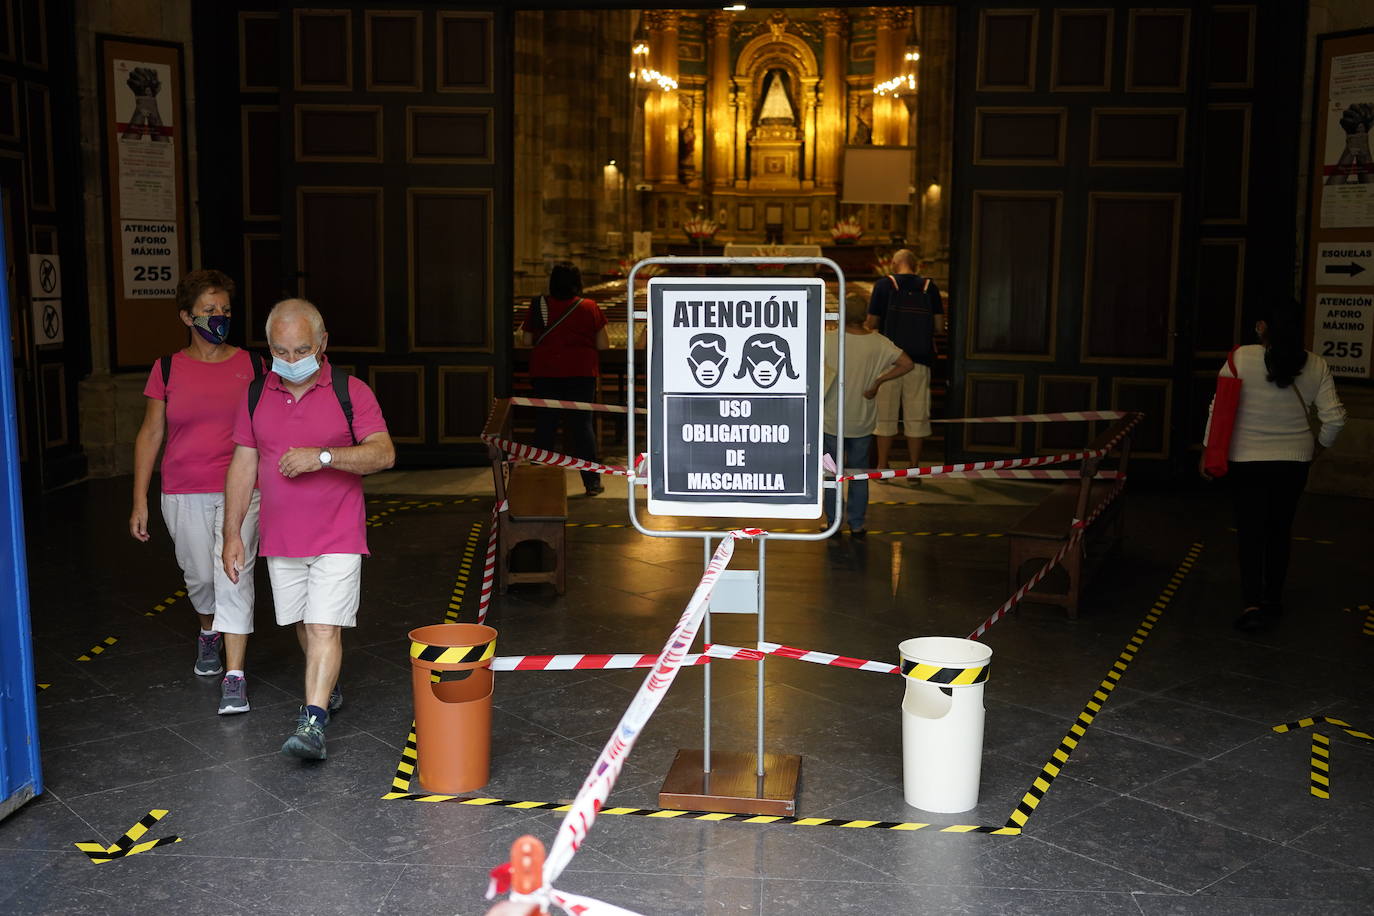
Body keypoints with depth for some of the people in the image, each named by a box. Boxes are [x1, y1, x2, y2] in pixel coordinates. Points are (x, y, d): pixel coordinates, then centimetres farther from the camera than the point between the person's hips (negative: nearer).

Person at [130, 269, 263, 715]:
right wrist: (140, 501, 2)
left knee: (234, 576, -10)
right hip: (185, 494, 1)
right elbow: (150, 434, 6)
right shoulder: (168, 369, 2)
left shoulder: (251, 365, 2)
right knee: (200, 575, 11)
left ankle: (234, 678, -8)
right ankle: (210, 630, 45)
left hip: (240, 489, -1)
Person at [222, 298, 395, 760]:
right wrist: (232, 534, 4)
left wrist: (322, 456, -25)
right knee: (302, 625, 15)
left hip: (337, 537, -4)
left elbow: (383, 453, -14)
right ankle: (328, 686, 38)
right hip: (280, 539, 4)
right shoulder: (255, 396, 5)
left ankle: (312, 722, -12)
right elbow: (242, 466, 7)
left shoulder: (350, 392, -7)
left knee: (324, 627, -11)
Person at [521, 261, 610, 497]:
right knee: (581, 424, 4)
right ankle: (592, 482, 6)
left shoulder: (538, 306, -3)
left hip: (545, 373, 1)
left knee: (545, 424, 9)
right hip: (581, 373, -1)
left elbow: (526, 341, 2)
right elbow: (603, 345, -2)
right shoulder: (590, 308, -5)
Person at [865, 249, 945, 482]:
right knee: (916, 417, 7)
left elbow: (871, 323, -3)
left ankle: (883, 468, 13)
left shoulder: (884, 285, -3)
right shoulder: (929, 287, 3)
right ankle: (914, 471, 10)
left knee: (885, 415, 8)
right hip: (920, 360, 1)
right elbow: (939, 327, 2)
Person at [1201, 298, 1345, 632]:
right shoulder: (1316, 366, -4)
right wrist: (1319, 444, 16)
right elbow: (1335, 417, -3)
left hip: (1247, 460, -3)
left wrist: (1208, 450, 0)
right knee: (1280, 530, 15)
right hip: (1294, 461, 3)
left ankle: (1254, 602, -8)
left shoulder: (1242, 357, -13)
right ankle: (1273, 601, 23)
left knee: (1250, 531, 4)